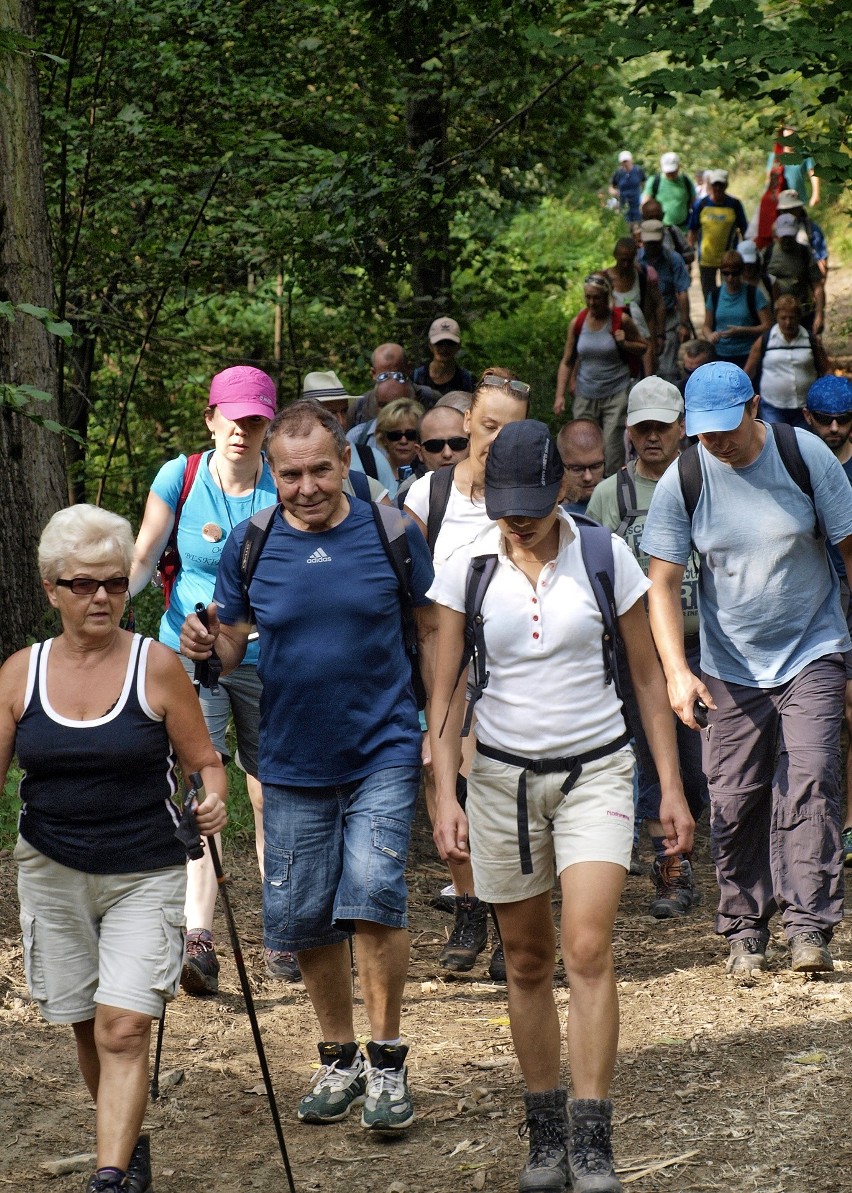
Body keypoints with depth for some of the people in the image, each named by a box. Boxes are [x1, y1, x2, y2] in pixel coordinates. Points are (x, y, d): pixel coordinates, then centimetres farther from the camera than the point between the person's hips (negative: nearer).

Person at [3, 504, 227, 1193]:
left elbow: (203, 761, 0)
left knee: (124, 1030, -13)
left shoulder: (157, 667, -6)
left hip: (145, 876, -3)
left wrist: (213, 802, -20)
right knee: (88, 1027, 11)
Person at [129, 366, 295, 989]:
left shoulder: (282, 487, -3)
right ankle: (198, 939, -23)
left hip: (266, 660, 1)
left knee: (271, 796, 8)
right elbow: (144, 558, 2)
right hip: (191, 653, -1)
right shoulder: (180, 477, -3)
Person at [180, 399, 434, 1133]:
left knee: (373, 898, -15)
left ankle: (388, 1063, 1)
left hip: (383, 754, -3)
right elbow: (230, 647, 7)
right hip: (294, 763, 3)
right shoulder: (250, 546, -1)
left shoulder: (392, 533, -4)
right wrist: (204, 644, -17)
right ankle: (338, 1059, 27)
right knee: (302, 920, 7)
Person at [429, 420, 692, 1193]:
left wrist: (672, 787, 2)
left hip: (595, 770, -2)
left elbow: (648, 675, 4)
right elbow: (447, 692, 3)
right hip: (503, 774, 2)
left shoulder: (606, 558, -4)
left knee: (588, 951, -15)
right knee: (527, 962, 7)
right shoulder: (466, 572, -2)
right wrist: (446, 795, -6)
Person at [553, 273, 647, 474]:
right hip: (586, 395, 3)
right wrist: (560, 395, -1)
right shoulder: (577, 323, 2)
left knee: (612, 444, -11)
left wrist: (624, 344, -13)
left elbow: (643, 347, 8)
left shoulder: (621, 321, -4)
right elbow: (567, 361, 7)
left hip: (616, 394, -3)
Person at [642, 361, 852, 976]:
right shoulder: (681, 482, -7)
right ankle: (745, 929, 15)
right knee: (734, 800, 1)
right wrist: (677, 671, -17)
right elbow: (663, 583, -5)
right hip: (730, 666, 1)